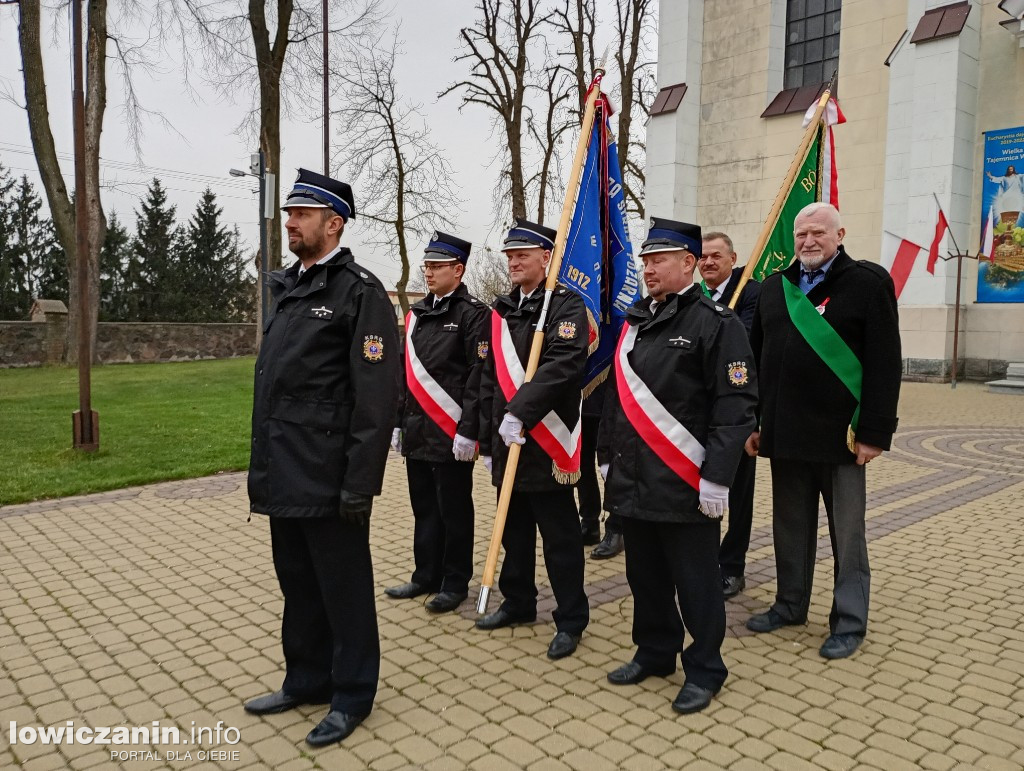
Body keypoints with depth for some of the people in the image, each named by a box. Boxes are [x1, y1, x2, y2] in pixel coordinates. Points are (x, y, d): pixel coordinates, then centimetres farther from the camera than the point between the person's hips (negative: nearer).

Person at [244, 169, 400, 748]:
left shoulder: (361, 291, -11)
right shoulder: (289, 288, 15)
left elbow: (377, 395, -17)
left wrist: (361, 481, -20)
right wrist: (262, 464, 17)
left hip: (327, 478, -8)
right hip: (285, 476, 8)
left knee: (343, 587, 6)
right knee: (298, 583, 19)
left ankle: (352, 696, 23)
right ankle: (307, 680, 36)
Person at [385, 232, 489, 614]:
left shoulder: (473, 313, -9)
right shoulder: (416, 313, 13)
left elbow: (479, 377, -14)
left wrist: (468, 431, -18)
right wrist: (398, 422, 14)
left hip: (451, 435, -7)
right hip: (418, 432, 7)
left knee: (453, 510, 4)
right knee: (424, 507, 15)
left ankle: (455, 583, 18)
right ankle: (426, 576, 28)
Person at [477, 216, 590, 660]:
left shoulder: (568, 306, -7)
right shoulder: (501, 311, 13)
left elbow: (562, 365, -24)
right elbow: (489, 379, 14)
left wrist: (521, 412, -30)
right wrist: (487, 439, 11)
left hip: (547, 445, -7)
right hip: (506, 444, 7)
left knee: (559, 537, 3)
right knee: (514, 530, 18)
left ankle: (571, 620, 16)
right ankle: (518, 603, 34)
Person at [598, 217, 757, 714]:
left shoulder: (717, 324, -10)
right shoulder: (635, 322, 12)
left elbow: (736, 406, -14)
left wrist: (717, 478, -18)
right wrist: (607, 455, 16)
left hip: (685, 486, -7)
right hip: (633, 480, 7)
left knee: (695, 582, 6)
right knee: (645, 575, 18)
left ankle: (704, 671, 24)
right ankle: (654, 652, 36)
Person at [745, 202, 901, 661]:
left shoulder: (869, 282, -4)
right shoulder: (774, 287, 11)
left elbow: (885, 365, -9)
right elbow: (757, 358, 12)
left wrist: (875, 432, -13)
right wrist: (752, 422, 8)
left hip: (839, 434, -4)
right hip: (784, 432, 5)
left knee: (846, 532, 8)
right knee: (790, 527, 16)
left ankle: (849, 621, 22)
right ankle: (791, 604, 32)